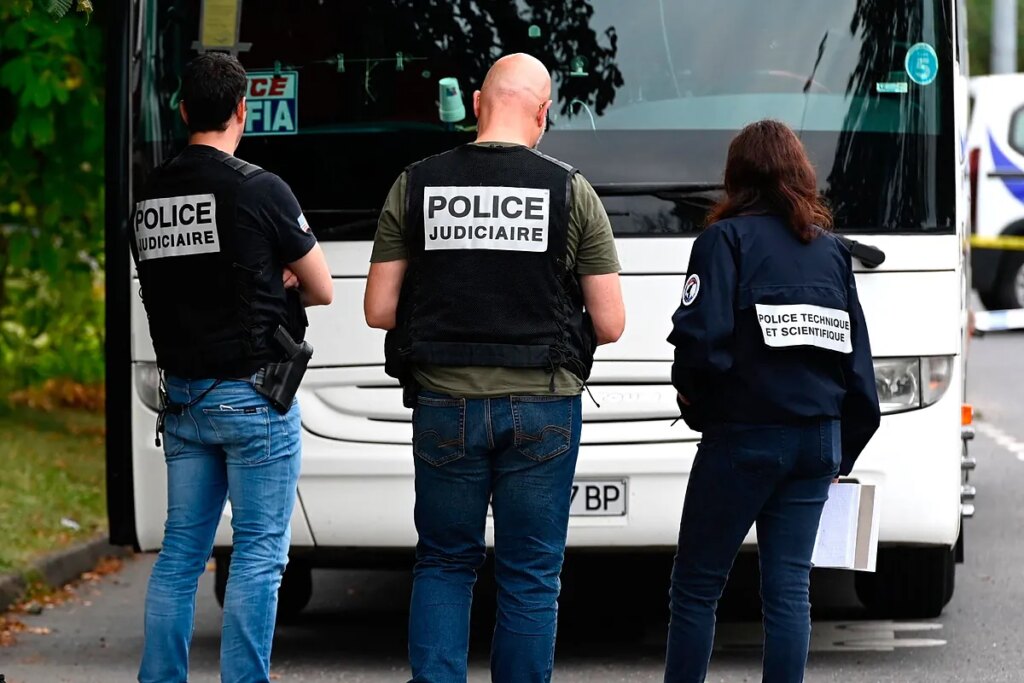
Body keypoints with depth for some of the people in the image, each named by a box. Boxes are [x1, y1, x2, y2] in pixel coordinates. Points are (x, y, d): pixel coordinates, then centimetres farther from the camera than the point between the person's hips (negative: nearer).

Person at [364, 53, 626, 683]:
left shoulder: (416, 186, 0)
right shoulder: (571, 192, -3)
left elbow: (379, 311, 1)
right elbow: (609, 324, -2)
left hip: (445, 402, 1)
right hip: (541, 406, -1)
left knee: (444, 564, 14)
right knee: (530, 578, 7)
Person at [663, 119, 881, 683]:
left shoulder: (726, 239, -5)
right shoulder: (831, 249, 11)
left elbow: (701, 335, -18)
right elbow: (858, 354, 11)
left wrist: (691, 395, 1)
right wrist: (844, 452, 17)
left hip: (743, 436, -5)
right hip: (819, 437, 5)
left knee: (696, 585, 3)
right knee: (789, 587, 6)